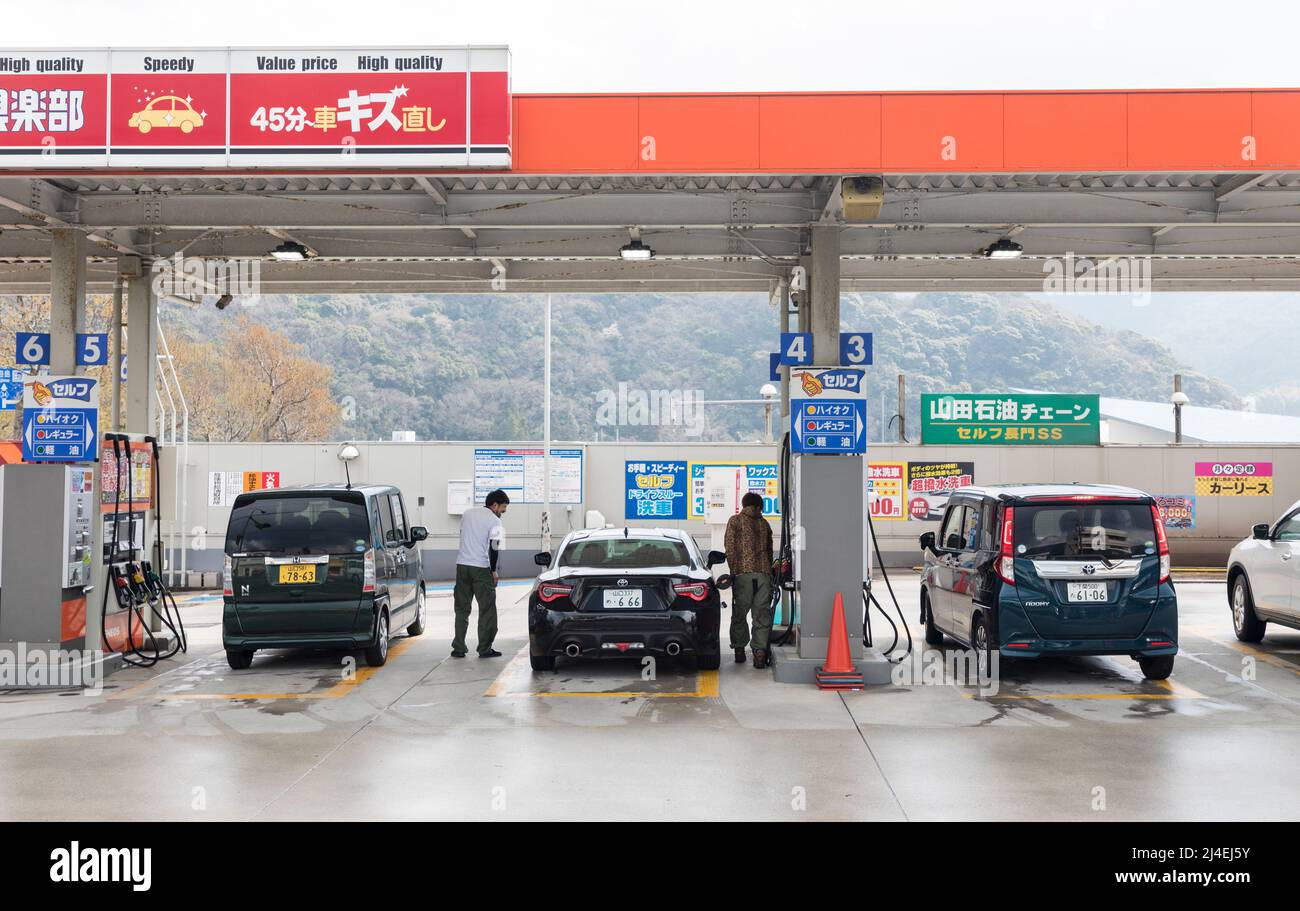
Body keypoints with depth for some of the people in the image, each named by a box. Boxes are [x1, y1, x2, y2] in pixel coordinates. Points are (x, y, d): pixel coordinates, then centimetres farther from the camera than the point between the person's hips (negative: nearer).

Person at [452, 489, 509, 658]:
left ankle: (459, 648, 9)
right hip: (481, 568, -5)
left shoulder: (468, 513, 12)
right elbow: (494, 547, -14)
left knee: (461, 608, 11)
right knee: (487, 608, 4)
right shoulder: (494, 521, -7)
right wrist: (493, 571, -3)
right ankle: (485, 649, 4)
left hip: (462, 565, 5)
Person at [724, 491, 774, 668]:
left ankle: (739, 649, 11)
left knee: (739, 613, 8)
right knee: (762, 614, 1)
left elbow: (729, 548, 0)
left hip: (743, 573, -2)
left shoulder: (735, 521, 7)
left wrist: (733, 570, 6)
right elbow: (769, 551, 17)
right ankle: (760, 650, -10)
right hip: (764, 573, 2)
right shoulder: (764, 523, 16)